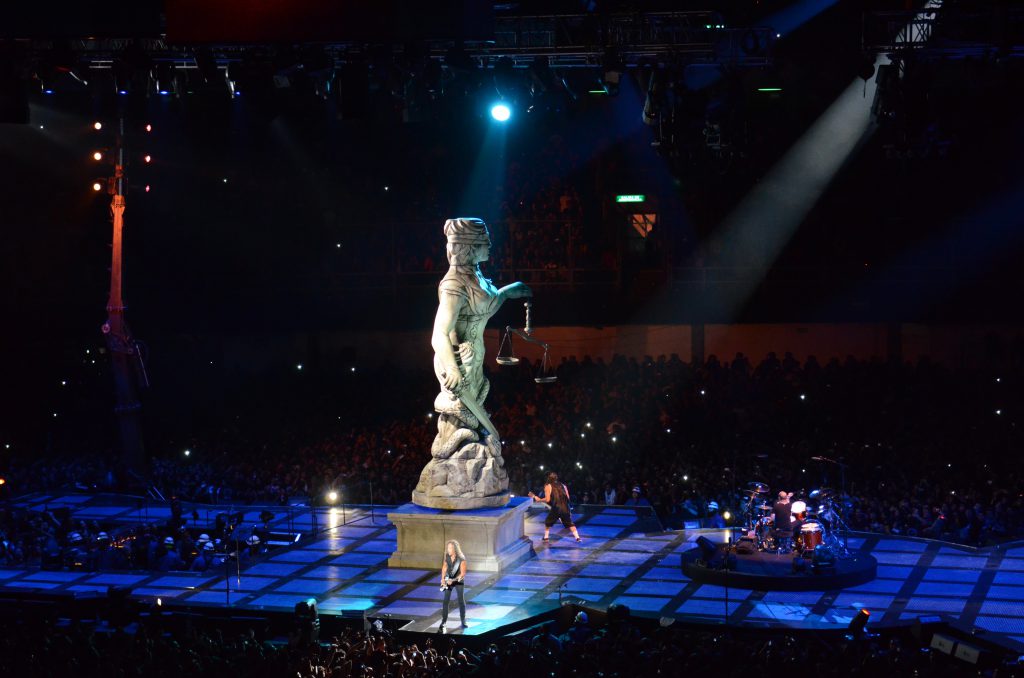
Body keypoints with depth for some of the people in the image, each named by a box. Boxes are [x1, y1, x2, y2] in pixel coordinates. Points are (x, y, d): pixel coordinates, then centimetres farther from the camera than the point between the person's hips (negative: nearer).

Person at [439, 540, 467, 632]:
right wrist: (443, 579, -18)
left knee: (461, 601, 6)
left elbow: (463, 573, -21)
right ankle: (443, 622, -4)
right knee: (446, 601, -6)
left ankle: (463, 621, 21)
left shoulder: (461, 559, -22)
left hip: (459, 581, -2)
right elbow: (444, 569, -3)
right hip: (448, 580, 2)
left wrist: (454, 580, -31)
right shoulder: (446, 557, -11)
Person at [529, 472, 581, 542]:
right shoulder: (563, 485, 14)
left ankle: (546, 537, 20)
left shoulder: (548, 486, 1)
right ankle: (577, 537, -1)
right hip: (565, 508, 3)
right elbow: (568, 498, 13)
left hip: (556, 508, -3)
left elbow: (547, 499, -6)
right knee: (570, 523, 11)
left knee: (548, 522, 20)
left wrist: (539, 499, 7)